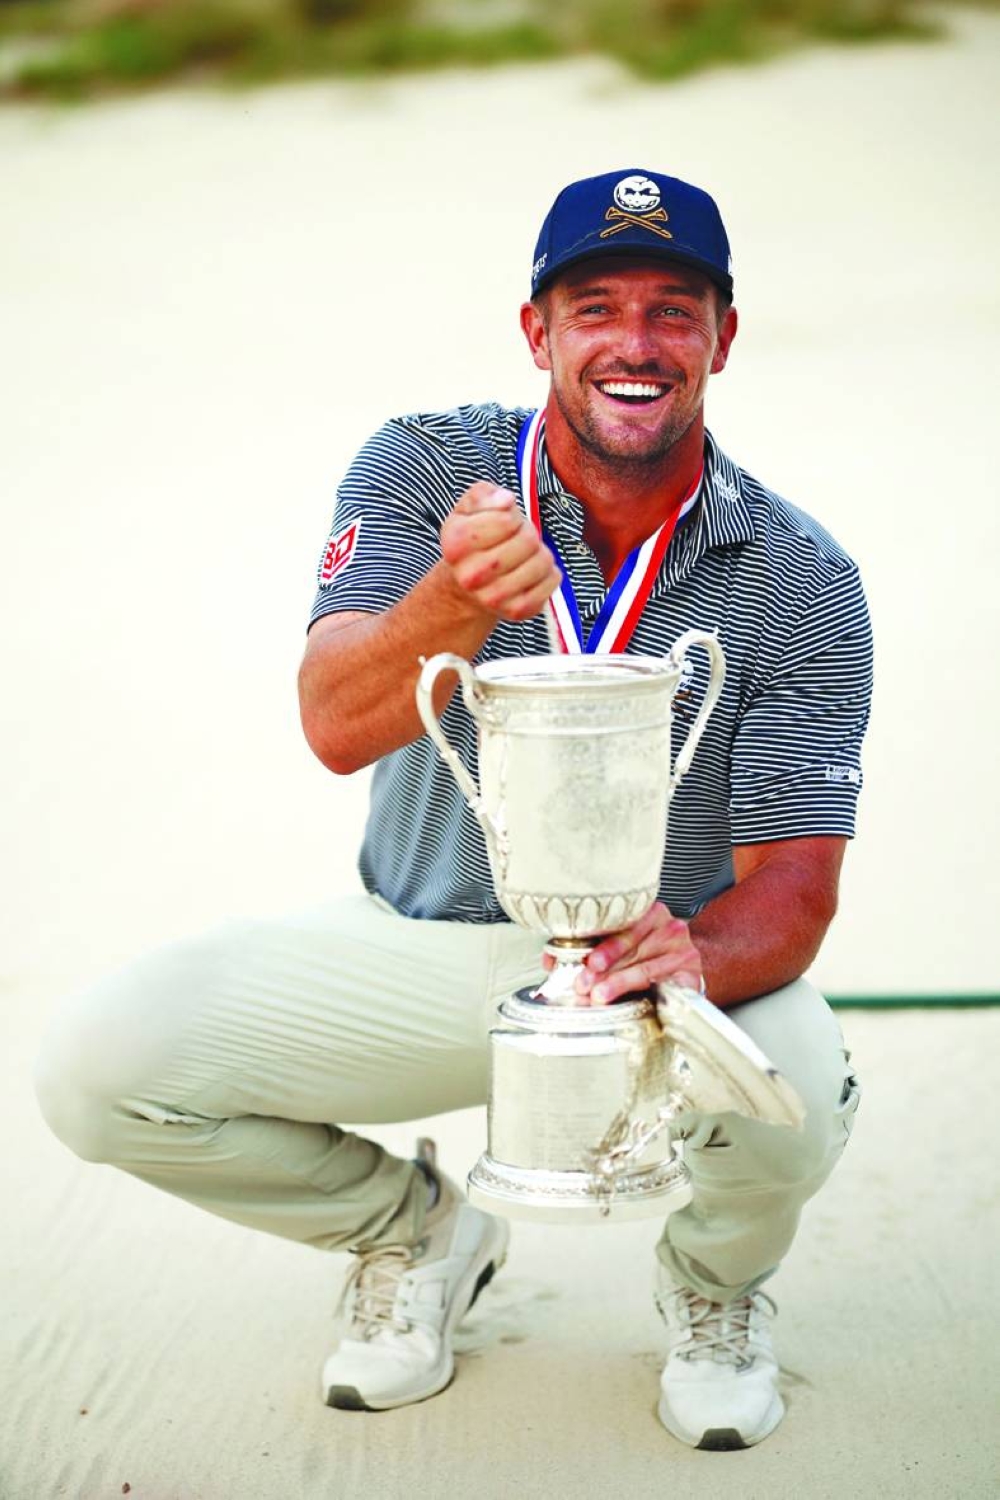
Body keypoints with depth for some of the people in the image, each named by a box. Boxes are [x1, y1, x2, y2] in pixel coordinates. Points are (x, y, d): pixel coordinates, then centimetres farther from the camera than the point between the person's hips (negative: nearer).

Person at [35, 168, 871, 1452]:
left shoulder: (800, 581, -10)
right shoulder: (424, 470, -9)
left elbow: (793, 888, -14)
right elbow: (336, 728, -23)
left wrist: (696, 953, -39)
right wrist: (460, 599, -45)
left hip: (671, 955, -1)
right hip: (415, 948, 2)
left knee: (793, 1093, -35)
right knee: (98, 1065, -17)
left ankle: (715, 1280, 7)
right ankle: (415, 1231, 13)